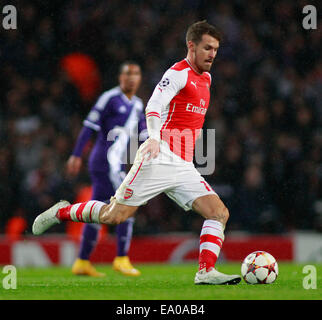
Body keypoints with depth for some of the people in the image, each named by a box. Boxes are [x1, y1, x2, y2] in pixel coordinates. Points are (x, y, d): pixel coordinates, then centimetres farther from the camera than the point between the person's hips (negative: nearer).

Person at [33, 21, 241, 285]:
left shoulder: (206, 78, 19)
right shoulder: (179, 73, -7)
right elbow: (153, 106, -22)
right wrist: (154, 137, -38)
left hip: (183, 168, 8)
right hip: (159, 160, -8)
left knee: (220, 213, -11)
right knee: (113, 216, -5)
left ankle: (207, 272, -17)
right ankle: (62, 212, 18)